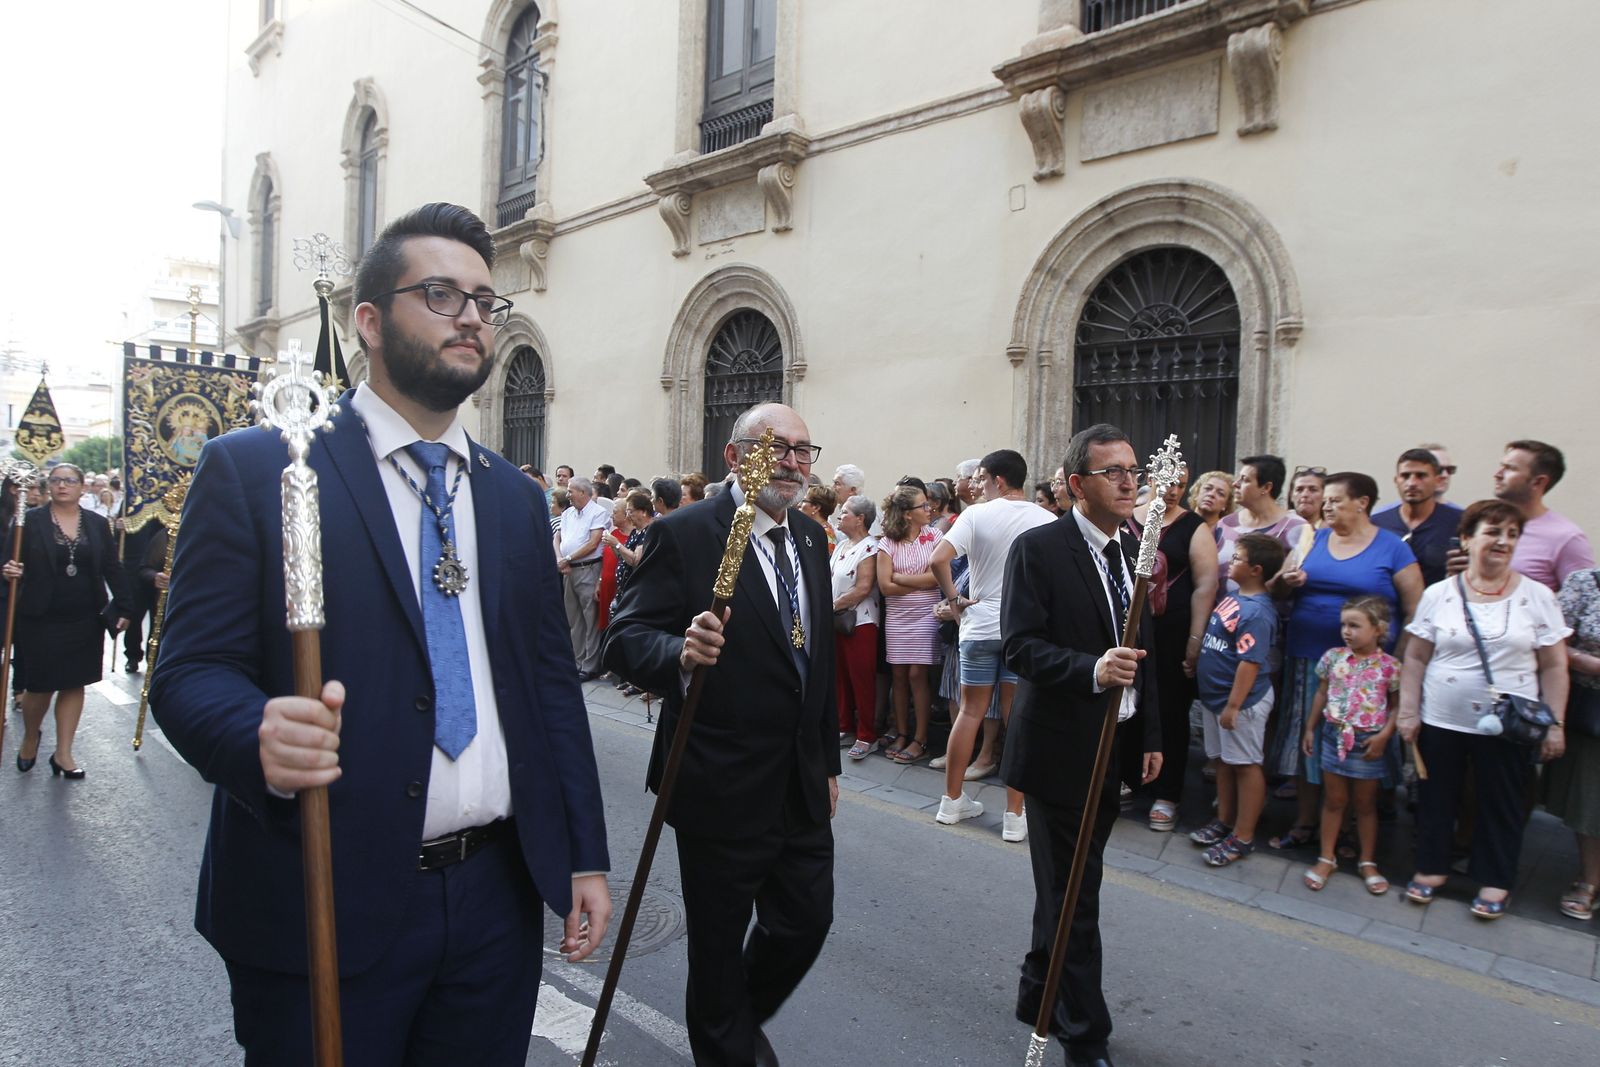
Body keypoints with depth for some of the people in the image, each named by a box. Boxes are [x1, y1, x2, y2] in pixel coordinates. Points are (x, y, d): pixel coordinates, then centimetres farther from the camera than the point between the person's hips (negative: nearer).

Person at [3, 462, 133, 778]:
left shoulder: (97, 523, 3)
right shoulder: (31, 520, -2)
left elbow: (113, 568, 4)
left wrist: (124, 608, 0)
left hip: (85, 620, 2)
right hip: (40, 618, -2)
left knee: (74, 684, 7)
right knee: (40, 686, 5)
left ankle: (63, 753, 18)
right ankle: (30, 737, 35)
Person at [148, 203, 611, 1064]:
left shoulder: (515, 498, 9)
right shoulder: (253, 468, -4)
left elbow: (552, 680, 9)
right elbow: (189, 670, -7)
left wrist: (584, 857, 7)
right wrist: (260, 736, -30)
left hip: (498, 895, 5)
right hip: (325, 905, -4)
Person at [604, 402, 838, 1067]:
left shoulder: (810, 537, 8)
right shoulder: (683, 534, -14)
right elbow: (626, 640, -20)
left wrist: (828, 761, 17)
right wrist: (680, 652, -42)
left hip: (801, 785, 7)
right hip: (721, 787, -6)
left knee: (807, 920, 17)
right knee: (719, 942, 11)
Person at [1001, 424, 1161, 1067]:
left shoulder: (1133, 550, 8)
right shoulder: (1038, 549, -13)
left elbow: (1142, 649, 14)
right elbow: (1019, 646, -19)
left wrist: (1151, 736, 13)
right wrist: (1092, 670, -34)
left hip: (1118, 747, 7)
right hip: (1062, 748, -7)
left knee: (1069, 888, 21)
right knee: (1074, 898, 4)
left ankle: (1038, 997, 39)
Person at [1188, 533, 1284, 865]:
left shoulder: (1257, 612, -23)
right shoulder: (1233, 598, 6)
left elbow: (1250, 663, -25)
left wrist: (1233, 705, -23)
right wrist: (1195, 662, 19)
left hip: (1241, 701, -9)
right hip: (1216, 696, 9)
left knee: (1246, 765, 4)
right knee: (1223, 760, 19)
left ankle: (1243, 837, 14)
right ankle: (1224, 821, 34)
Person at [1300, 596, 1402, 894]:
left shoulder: (1389, 665, -9)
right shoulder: (1333, 657, -2)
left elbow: (1397, 706, -3)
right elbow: (1322, 694, 8)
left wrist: (1384, 735, -15)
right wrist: (1309, 729, 8)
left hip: (1367, 742, -2)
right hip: (1334, 736, 2)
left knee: (1365, 804, 12)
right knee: (1334, 800, 11)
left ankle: (1367, 862, 27)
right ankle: (1327, 858, 21)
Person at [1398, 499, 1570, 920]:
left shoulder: (1537, 597, -1)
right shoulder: (1438, 595, -1)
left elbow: (1554, 667, 1)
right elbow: (1415, 658, 2)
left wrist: (1554, 724, -2)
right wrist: (1408, 712, -2)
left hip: (1508, 727, 0)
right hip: (1441, 722, 1)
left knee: (1501, 805, 10)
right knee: (1435, 798, 12)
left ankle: (1494, 882, 28)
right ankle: (1431, 867, 30)